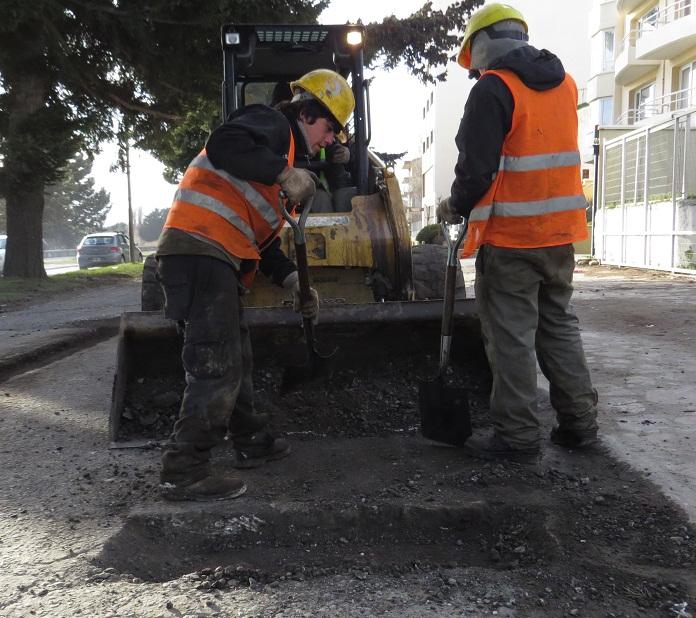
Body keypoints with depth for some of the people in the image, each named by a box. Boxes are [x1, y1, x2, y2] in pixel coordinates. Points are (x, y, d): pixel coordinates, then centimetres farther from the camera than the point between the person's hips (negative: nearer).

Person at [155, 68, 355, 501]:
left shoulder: (282, 157, 30)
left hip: (215, 259, 10)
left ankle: (252, 442, 34)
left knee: (236, 356, 19)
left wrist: (294, 282, 16)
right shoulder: (272, 124, 2)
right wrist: (284, 172, -20)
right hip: (200, 249, -10)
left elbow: (262, 241, 27)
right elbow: (223, 145, -22)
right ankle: (185, 472, -6)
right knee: (216, 363, -11)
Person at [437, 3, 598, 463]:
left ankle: (519, 436, 6)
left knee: (512, 336, 0)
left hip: (510, 237, -7)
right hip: (559, 232, 7)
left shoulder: (494, 88, -12)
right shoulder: (564, 83, 12)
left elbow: (477, 166, -17)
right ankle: (579, 422, 23)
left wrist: (458, 206, 1)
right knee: (559, 325, 16)